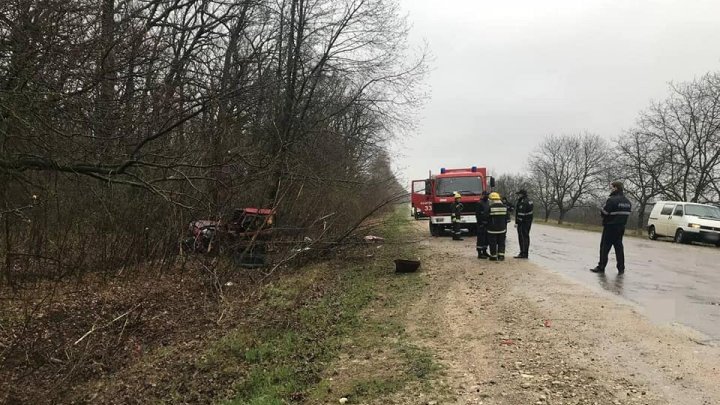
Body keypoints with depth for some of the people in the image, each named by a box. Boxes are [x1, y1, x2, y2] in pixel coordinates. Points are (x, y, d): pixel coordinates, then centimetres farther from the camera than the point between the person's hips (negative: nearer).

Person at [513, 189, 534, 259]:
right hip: (529, 221, 10)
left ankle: (523, 253, -3)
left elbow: (521, 214, -23)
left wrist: (517, 223, -20)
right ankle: (525, 253, 22)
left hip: (523, 222, -10)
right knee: (526, 236, 14)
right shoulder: (529, 201, 11)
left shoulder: (523, 202, -21)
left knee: (522, 237, -5)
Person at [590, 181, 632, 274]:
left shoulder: (612, 200, -17)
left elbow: (603, 213, -16)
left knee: (605, 247, 0)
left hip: (610, 227, -7)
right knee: (619, 247, 12)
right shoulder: (627, 202, 9)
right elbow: (626, 214, 11)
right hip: (621, 227, 7)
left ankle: (601, 267, 3)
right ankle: (621, 268, 14)